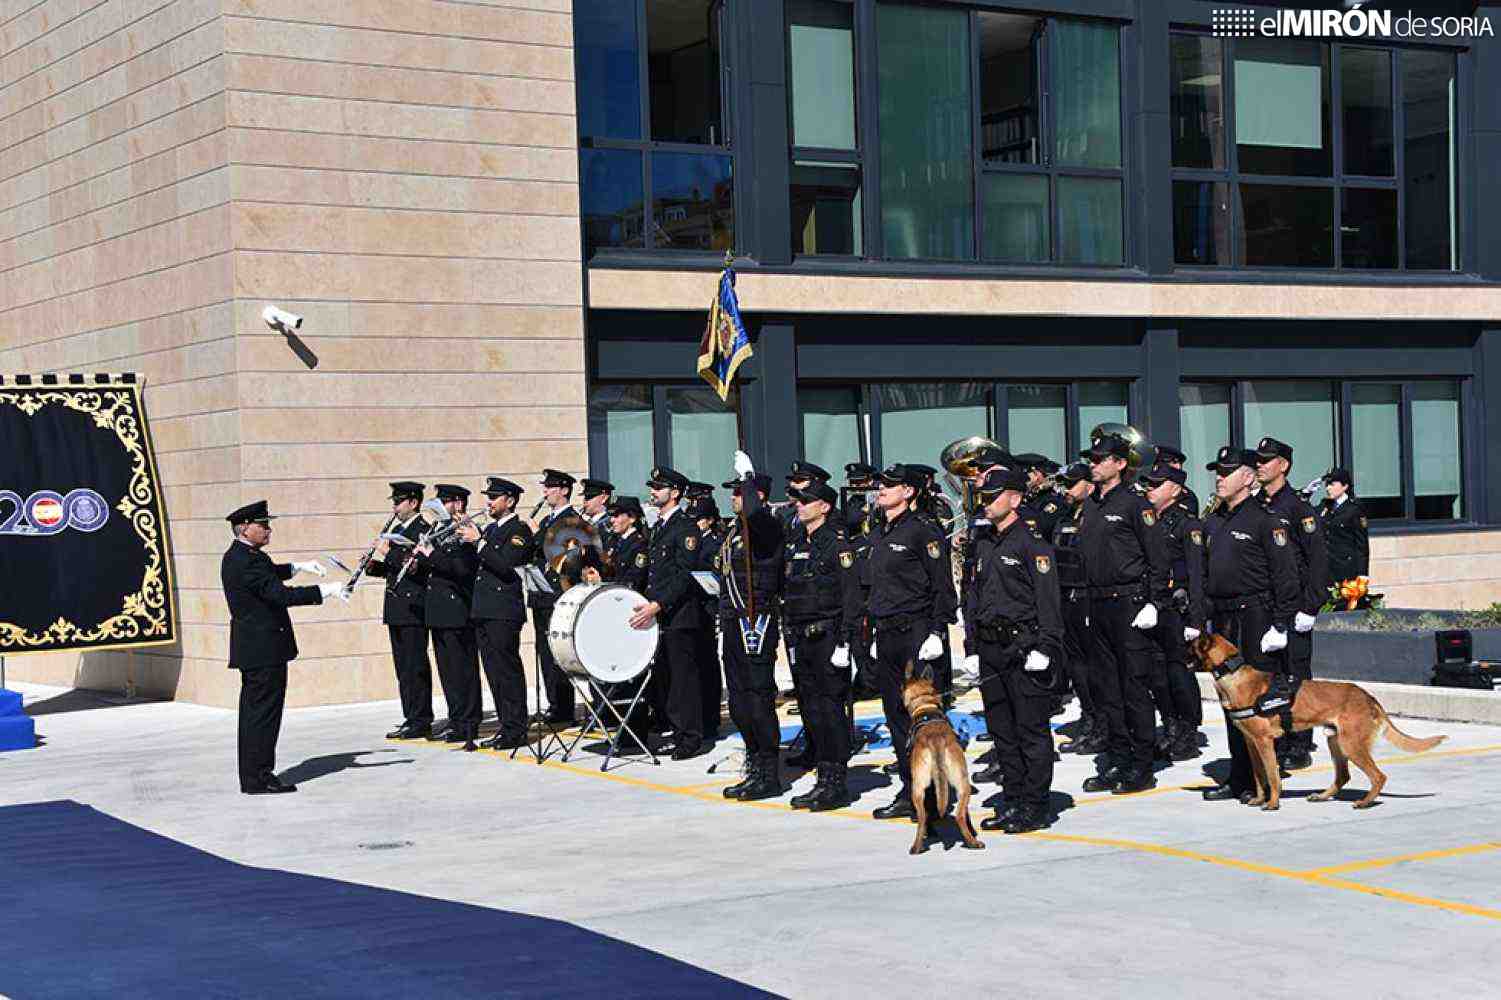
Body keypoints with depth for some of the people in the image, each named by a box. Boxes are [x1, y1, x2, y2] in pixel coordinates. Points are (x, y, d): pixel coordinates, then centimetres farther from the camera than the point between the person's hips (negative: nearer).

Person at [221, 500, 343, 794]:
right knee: (264, 711, -6)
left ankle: (253, 775, 20)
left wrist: (299, 567, 21)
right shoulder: (245, 561, -20)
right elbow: (281, 595, -25)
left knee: (256, 711, 14)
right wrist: (325, 591, -22)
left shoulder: (240, 555, 12)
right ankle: (258, 778, -2)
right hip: (264, 648, -11)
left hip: (254, 648, 11)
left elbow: (269, 573, 33)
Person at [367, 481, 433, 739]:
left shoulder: (423, 530, -10)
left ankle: (421, 722, -4)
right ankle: (411, 718, 16)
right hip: (397, 609, 9)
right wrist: (373, 564, 3)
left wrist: (387, 553, -18)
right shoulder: (397, 529, 18)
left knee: (415, 666, -7)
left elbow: (417, 565, -21)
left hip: (414, 608, -9)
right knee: (403, 667, 11)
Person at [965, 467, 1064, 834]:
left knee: (1031, 731, -2)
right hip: (992, 651, 8)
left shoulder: (1031, 544, -8)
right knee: (1001, 730, 12)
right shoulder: (984, 545, 16)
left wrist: (1044, 648, -18)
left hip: (1024, 645, -8)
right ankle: (1012, 801, 20)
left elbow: (1048, 600, -13)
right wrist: (974, 646, 17)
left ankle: (1035, 807, 3)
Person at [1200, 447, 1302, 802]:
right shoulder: (1213, 523, 15)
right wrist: (1206, 619, 15)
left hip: (1256, 618, -7)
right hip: (1223, 620, 7)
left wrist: (1280, 625, -15)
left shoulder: (1265, 520, -8)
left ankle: (1263, 780, 0)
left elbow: (1285, 576, -11)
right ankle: (1239, 777, 16)